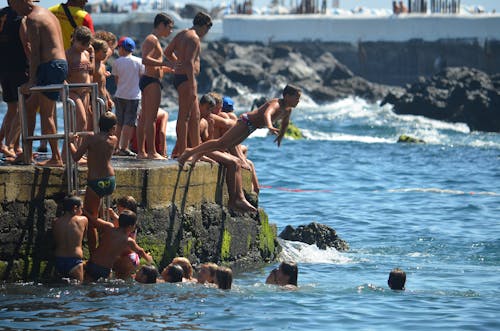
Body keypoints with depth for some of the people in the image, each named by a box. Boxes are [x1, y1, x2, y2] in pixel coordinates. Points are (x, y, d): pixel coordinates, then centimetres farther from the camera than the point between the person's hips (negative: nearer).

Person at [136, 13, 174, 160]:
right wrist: (164, 63, -26)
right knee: (150, 118, -11)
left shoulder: (151, 40, 22)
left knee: (144, 117, 10)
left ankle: (141, 151, 12)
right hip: (152, 81, -11)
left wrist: (169, 69, 23)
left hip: (147, 80, 11)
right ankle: (152, 152, -14)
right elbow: (145, 60, -24)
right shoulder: (153, 40, -10)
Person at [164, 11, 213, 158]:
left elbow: (167, 52, 25)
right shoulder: (194, 38, -14)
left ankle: (196, 148, 22)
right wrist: (192, 87, -25)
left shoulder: (181, 34, 15)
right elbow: (189, 62, -23)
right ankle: (181, 152, -8)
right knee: (184, 116, -8)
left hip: (179, 76, 10)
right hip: (186, 79, -10)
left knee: (195, 115, 16)